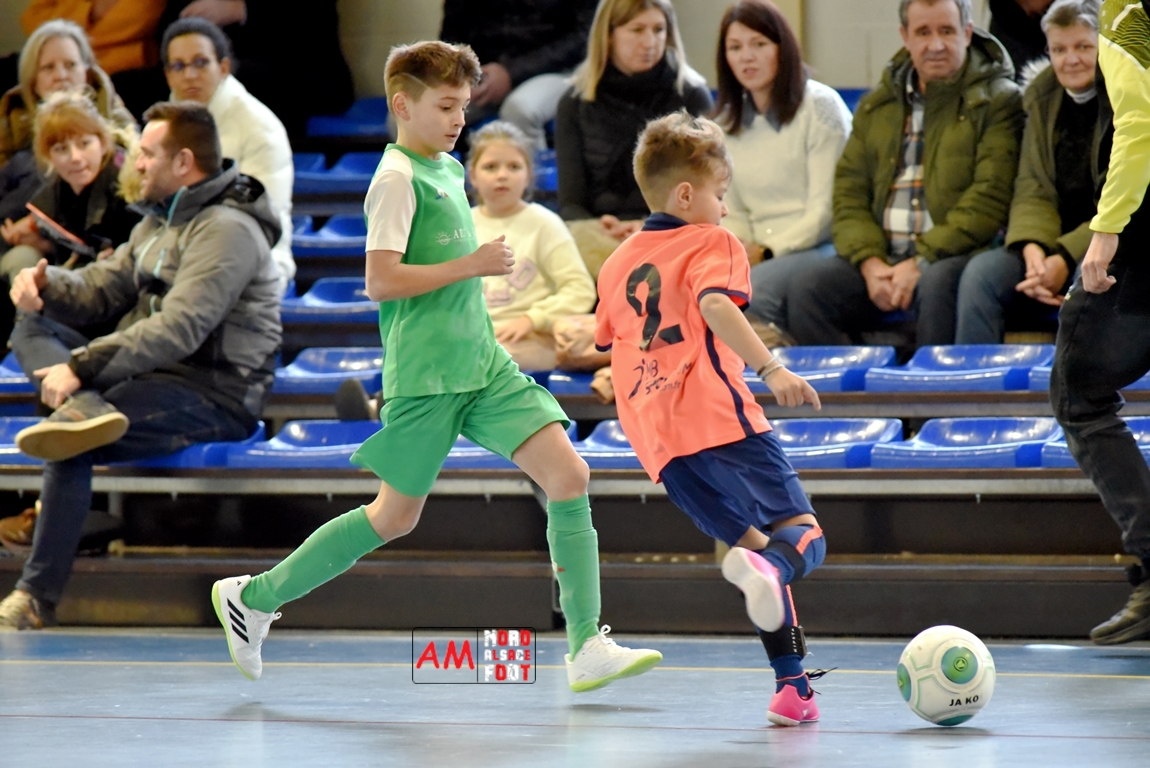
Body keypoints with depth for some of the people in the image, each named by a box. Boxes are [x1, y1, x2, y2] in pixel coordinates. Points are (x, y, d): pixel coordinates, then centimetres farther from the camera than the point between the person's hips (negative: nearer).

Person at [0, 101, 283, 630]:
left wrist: (82, 366, -28)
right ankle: (88, 410, -26)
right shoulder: (159, 222, 16)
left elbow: (178, 329, -25)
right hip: (156, 374, 10)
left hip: (215, 397, -10)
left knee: (71, 447, -28)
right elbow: (101, 290, 16)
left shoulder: (226, 230, -15)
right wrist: (48, 286, -7)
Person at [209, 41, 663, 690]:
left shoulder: (450, 170, 14)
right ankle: (252, 598, 19)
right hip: (425, 375, -8)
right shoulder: (398, 178, -12)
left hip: (482, 363, 8)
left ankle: (587, 649, -9)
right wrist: (470, 266, -19)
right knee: (397, 516, 2)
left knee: (568, 472, -8)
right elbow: (381, 280, -21)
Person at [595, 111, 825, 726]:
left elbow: (608, 342, 30)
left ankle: (792, 685, -4)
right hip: (720, 419, -6)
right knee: (802, 534, -7)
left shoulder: (617, 264, 22)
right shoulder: (712, 243, 2)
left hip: (657, 441, 6)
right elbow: (716, 305, -18)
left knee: (755, 542, 9)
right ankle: (767, 567, -44)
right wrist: (769, 368, -28)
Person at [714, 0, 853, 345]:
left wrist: (767, 252, -16)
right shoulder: (726, 124, 17)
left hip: (819, 248, -5)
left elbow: (824, 211, -8)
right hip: (761, 255, 5)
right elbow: (734, 215, 16)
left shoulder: (820, 106, -2)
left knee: (753, 287, -36)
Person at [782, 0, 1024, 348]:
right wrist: (869, 261, -7)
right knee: (806, 287, -21)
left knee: (937, 283, -38)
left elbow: (990, 199, -8)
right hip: (881, 257, 5)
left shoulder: (997, 101, 2)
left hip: (954, 254, -4)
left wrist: (921, 262, -16)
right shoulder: (876, 106, 19)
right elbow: (849, 192, 13)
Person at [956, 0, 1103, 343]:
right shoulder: (1043, 98, 11)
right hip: (1054, 244, 5)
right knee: (981, 272, -22)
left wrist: (1068, 259, -22)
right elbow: (1031, 190, 6)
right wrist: (1032, 248, -17)